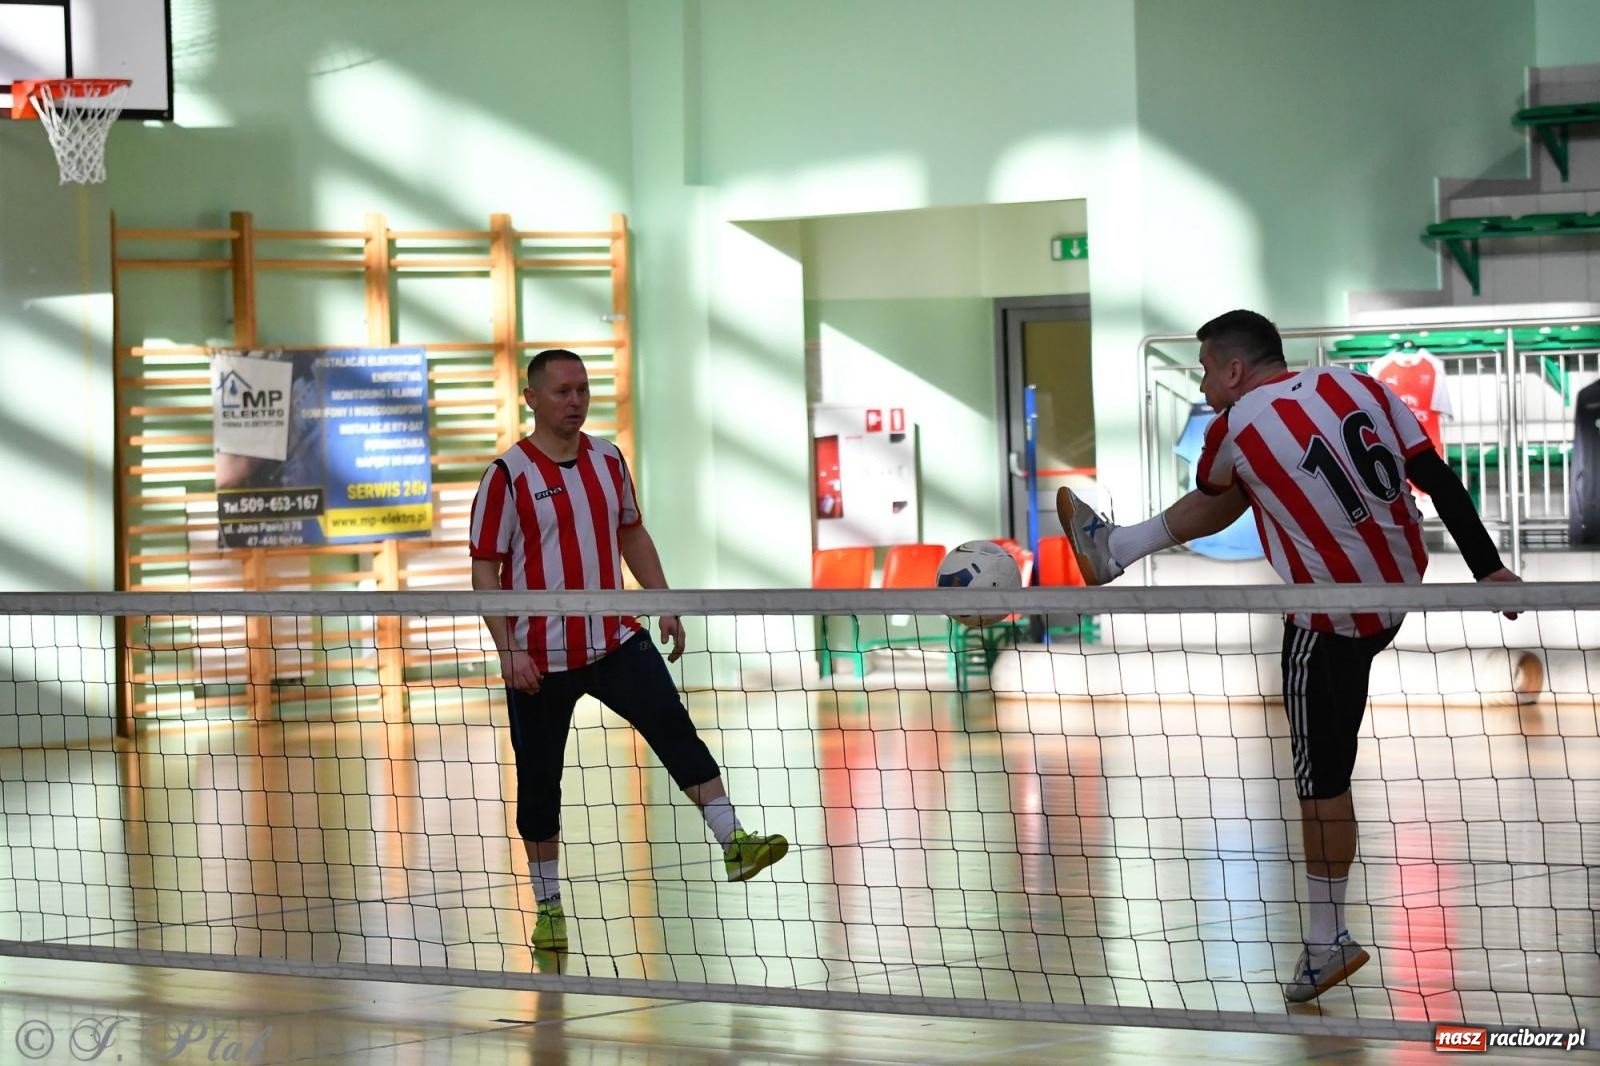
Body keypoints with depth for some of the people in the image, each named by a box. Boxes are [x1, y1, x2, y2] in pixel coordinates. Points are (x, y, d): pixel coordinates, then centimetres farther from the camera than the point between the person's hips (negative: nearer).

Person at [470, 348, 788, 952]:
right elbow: (485, 568, -9)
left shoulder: (608, 459, 7)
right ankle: (549, 907, 19)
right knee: (539, 783, 6)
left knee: (672, 724, -19)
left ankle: (733, 844, -24)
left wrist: (664, 605, 12)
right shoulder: (508, 475, -9)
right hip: (538, 657, -3)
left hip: (615, 640, 3)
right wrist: (507, 650, -16)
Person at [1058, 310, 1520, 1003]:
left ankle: (1328, 943, 14)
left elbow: (1211, 484, 7)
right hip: (1401, 581, 7)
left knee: (1322, 778, 4)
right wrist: (1489, 568, -3)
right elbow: (1440, 480, -6)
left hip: (1333, 623, -7)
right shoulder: (1357, 384, -4)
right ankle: (1113, 549, 39)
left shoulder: (1238, 425, -17)